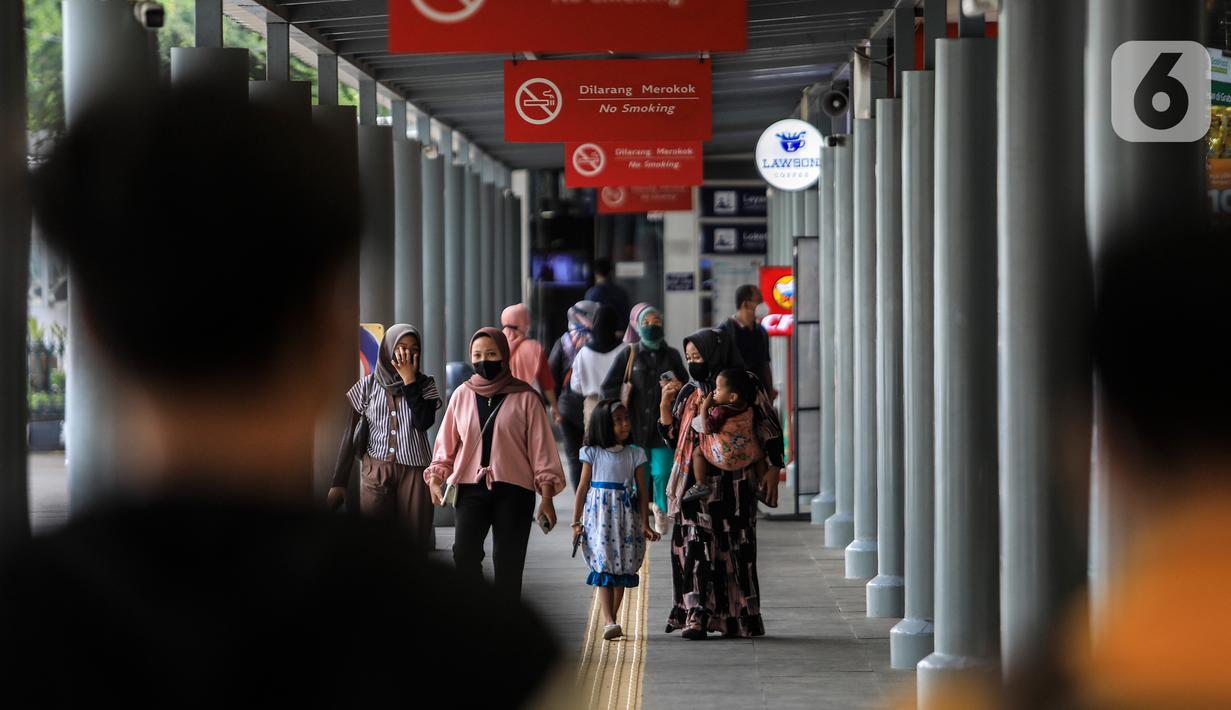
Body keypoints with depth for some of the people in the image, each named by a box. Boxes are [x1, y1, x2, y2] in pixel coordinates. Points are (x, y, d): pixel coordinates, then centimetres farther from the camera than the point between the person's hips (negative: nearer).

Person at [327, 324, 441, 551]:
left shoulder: (425, 385, 7)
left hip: (414, 473, 0)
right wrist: (339, 482, -1)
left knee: (415, 542, -6)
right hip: (376, 472, 0)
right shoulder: (369, 385, 6)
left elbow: (424, 422, -11)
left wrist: (409, 380, -8)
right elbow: (350, 434, 5)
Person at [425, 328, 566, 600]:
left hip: (513, 491, -1)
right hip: (471, 488, 1)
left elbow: (541, 448, 3)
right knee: (464, 555, -15)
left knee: (508, 563, -2)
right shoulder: (462, 395, 10)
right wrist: (435, 479, 0)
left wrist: (547, 498, -3)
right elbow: (446, 444, 15)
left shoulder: (525, 399, 3)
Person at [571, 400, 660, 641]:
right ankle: (609, 622, -19)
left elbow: (642, 491, 8)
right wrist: (576, 522, 3)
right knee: (604, 567, -11)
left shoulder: (635, 454, 7)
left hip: (626, 516, 2)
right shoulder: (592, 453, 2)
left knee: (621, 569, 5)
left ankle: (611, 620, 16)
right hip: (599, 513, -2)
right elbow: (583, 488, 5)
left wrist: (645, 524, 2)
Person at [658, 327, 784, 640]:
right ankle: (696, 617, -14)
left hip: (732, 481, -4)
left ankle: (740, 617, 10)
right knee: (694, 545, -9)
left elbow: (770, 429, -1)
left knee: (736, 548, 1)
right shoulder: (687, 393, 14)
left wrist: (773, 470, -8)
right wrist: (665, 405, 3)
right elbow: (672, 438, 16)